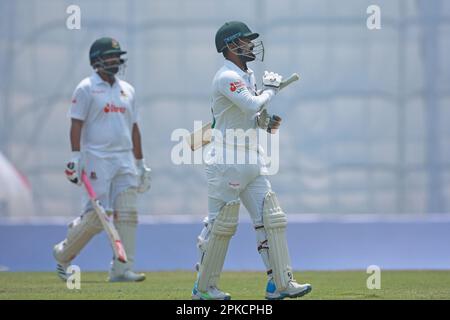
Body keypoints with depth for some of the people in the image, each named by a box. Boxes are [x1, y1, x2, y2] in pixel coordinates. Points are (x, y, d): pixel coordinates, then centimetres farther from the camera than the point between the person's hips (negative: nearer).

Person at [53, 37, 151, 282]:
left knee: (127, 214, -4)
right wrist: (75, 158, -17)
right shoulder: (86, 89, -1)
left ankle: (121, 269, -2)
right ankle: (63, 253, 11)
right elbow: (76, 125, -7)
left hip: (125, 160, 6)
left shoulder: (127, 90, 17)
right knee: (97, 215, -11)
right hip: (97, 159, -6)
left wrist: (141, 164, 18)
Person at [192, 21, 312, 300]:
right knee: (221, 223, -3)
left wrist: (265, 123, 3)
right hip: (227, 161, -9)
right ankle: (204, 287, 7)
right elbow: (252, 105, -27)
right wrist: (271, 89, -8)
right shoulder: (227, 77, -14)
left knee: (271, 219, 2)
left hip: (252, 160, 9)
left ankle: (281, 283, 2)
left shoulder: (248, 76, 16)